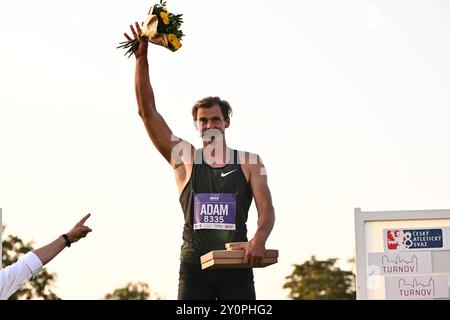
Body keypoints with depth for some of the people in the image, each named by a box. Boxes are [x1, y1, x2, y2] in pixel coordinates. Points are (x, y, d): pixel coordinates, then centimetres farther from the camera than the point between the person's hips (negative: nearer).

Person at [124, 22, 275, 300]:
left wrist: (259, 239, -21)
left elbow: (266, 209, 1)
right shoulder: (184, 158, 10)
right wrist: (142, 59, -2)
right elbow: (147, 112, 5)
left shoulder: (249, 162, 10)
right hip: (194, 265, 0)